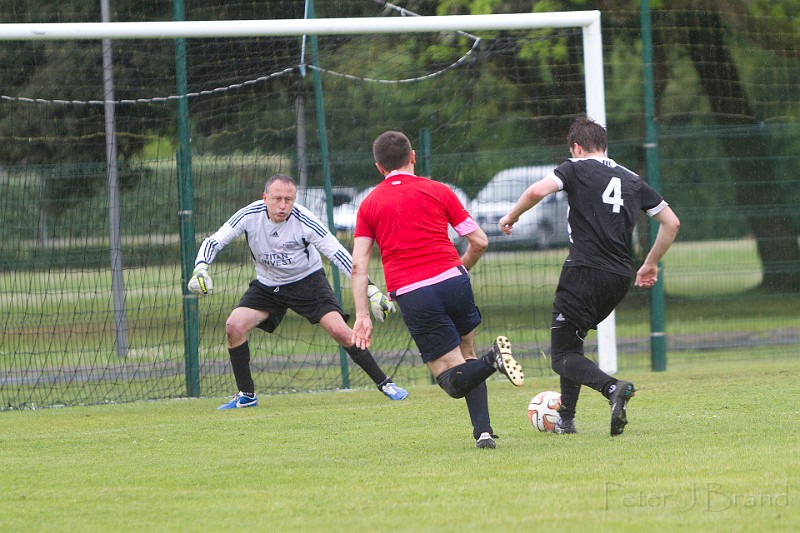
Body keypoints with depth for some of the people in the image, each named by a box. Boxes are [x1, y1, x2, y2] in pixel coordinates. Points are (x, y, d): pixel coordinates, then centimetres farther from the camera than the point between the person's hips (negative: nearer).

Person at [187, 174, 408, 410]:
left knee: (340, 331, -19)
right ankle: (246, 396, 0)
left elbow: (338, 254, -22)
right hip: (267, 286, 3)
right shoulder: (250, 215, -19)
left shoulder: (304, 220, -25)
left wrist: (370, 290, -27)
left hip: (308, 281, -3)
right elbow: (214, 241, -14)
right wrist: (200, 269, -34)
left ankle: (385, 384, -2)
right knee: (234, 326, -16)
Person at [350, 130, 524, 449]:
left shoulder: (369, 204, 13)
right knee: (467, 356, 21)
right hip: (451, 279, 1)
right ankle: (483, 431, 5)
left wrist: (362, 315, 4)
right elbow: (479, 241, 9)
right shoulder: (438, 191, 10)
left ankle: (493, 359, -28)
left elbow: (358, 266, 5)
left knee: (454, 381, 2)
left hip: (409, 295, -1)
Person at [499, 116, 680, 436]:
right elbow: (671, 223, 20)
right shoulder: (631, 180, 19)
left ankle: (612, 388, -31)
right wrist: (651, 264, 31)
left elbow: (537, 191, -15)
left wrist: (512, 216, 3)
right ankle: (566, 419, 23)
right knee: (572, 340, 25)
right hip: (621, 277, 6)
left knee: (563, 356, -4)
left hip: (585, 270, -6)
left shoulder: (576, 169, 3)